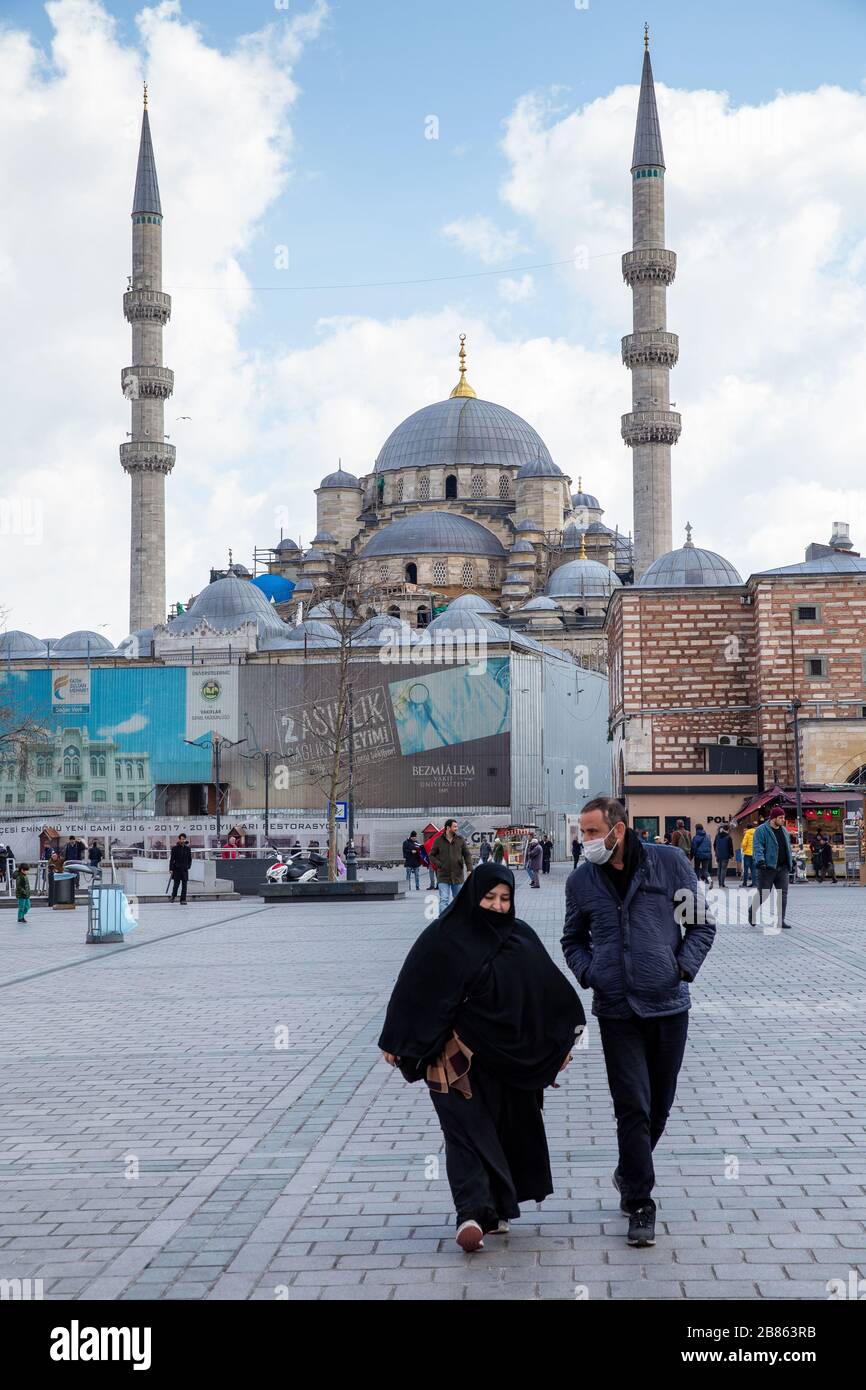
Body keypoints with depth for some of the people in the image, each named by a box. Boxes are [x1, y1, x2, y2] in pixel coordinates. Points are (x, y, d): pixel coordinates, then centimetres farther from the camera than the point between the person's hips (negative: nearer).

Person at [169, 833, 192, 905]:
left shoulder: (187, 848, 6)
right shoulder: (175, 848, -4)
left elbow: (190, 858, 14)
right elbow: (171, 859, -5)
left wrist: (188, 866, 3)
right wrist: (171, 869, -10)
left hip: (185, 869, 3)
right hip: (176, 869, -3)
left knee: (184, 885, -1)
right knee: (176, 884, 0)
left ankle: (183, 900, 2)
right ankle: (174, 896, 24)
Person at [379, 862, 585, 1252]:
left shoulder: (521, 937, 5)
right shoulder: (443, 937, -5)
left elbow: (550, 990, 10)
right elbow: (411, 990, -4)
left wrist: (563, 1039, 8)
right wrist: (394, 1042, -5)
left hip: (506, 1059, 4)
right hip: (458, 1058, -4)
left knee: (505, 1129, 7)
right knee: (468, 1131, -7)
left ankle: (492, 1209, 15)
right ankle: (473, 1212, -11)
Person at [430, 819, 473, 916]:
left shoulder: (460, 839, 3)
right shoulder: (438, 840, -2)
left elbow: (467, 855, 4)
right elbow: (432, 855, 5)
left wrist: (469, 869, -7)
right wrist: (439, 865, -10)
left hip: (458, 875, 3)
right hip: (443, 876, -3)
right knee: (444, 900, -11)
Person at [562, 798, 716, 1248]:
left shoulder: (670, 863, -3)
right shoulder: (581, 880, 3)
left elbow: (701, 924, 4)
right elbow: (573, 939, 17)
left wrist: (683, 968, -9)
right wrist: (587, 972, -1)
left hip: (668, 1006, 0)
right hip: (616, 1010, 0)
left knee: (658, 1105, 12)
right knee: (633, 1107, -6)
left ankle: (629, 1175, 37)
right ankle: (640, 1205, 3)